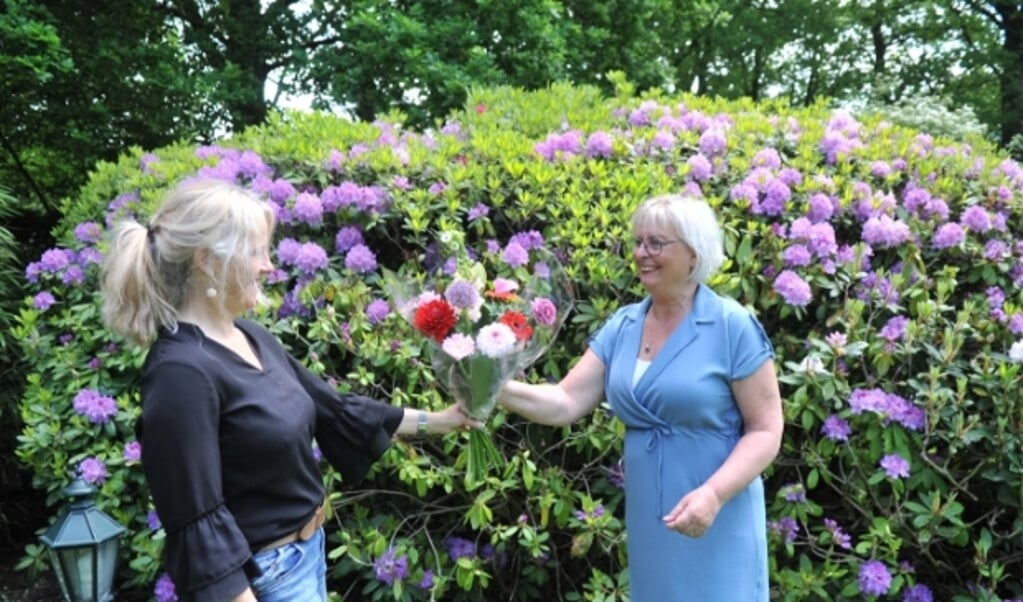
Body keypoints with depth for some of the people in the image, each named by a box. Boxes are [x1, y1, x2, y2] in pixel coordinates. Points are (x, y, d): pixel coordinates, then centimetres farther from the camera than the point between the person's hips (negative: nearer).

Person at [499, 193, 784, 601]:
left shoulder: (732, 326, -11)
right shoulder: (621, 326, 3)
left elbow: (766, 429, -11)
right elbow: (567, 402, -1)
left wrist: (715, 493, -25)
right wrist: (498, 388, -18)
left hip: (717, 524, -5)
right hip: (647, 522, 5)